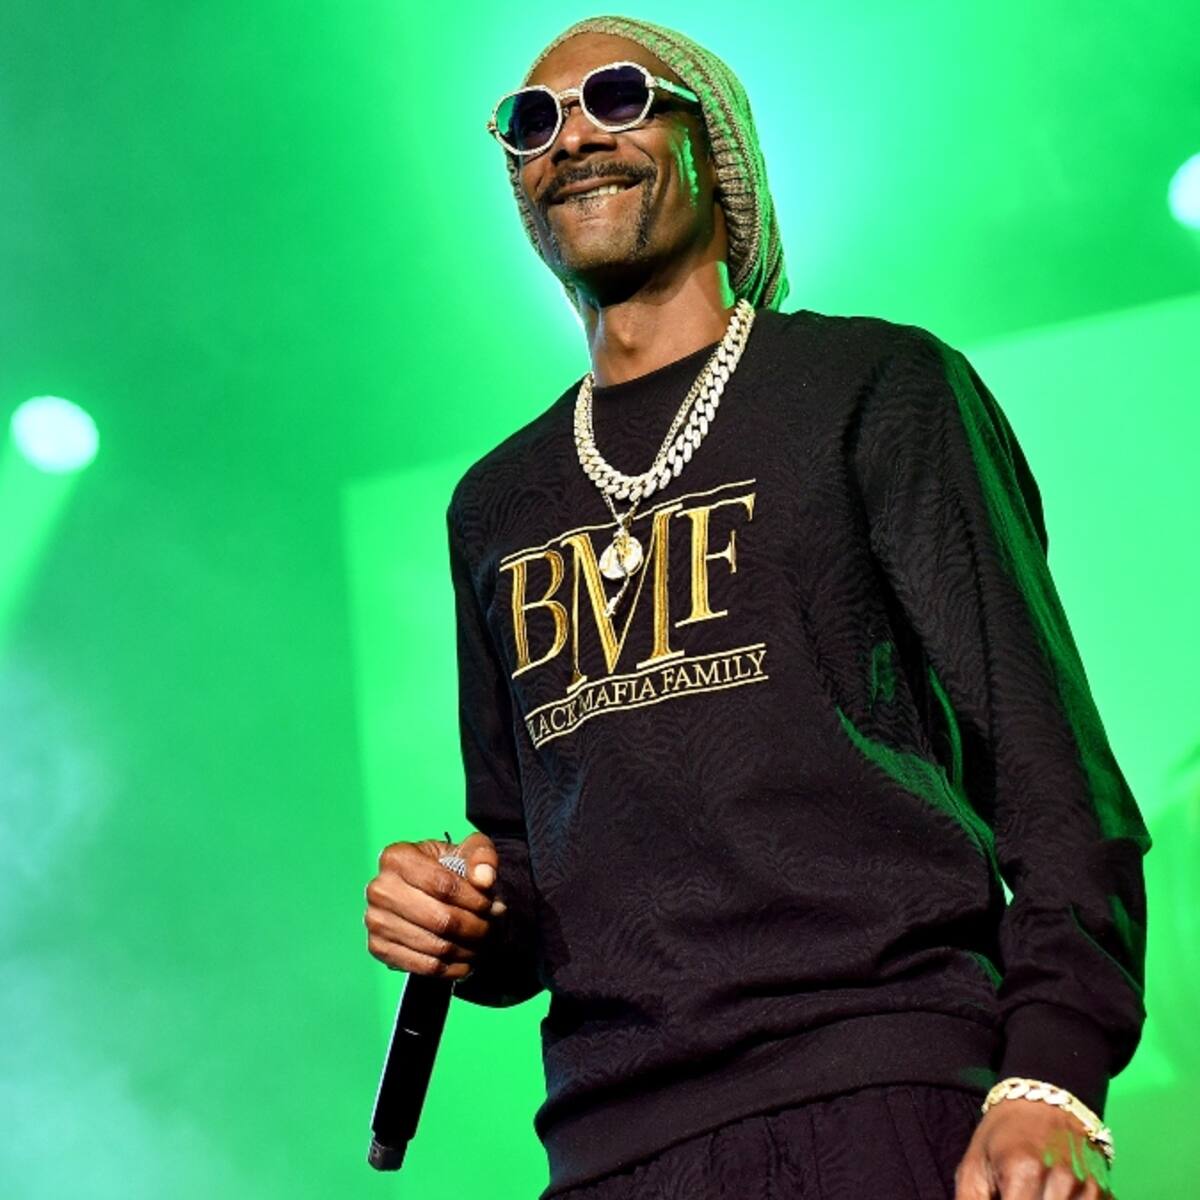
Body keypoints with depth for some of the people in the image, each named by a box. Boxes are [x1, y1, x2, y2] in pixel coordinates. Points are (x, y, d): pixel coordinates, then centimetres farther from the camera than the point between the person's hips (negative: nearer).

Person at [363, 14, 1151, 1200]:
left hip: (882, 1103, -4)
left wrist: (1054, 1079, -14)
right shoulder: (495, 504, 22)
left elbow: (1045, 752, -1)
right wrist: (478, 932, 4)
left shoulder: (873, 388, 7)